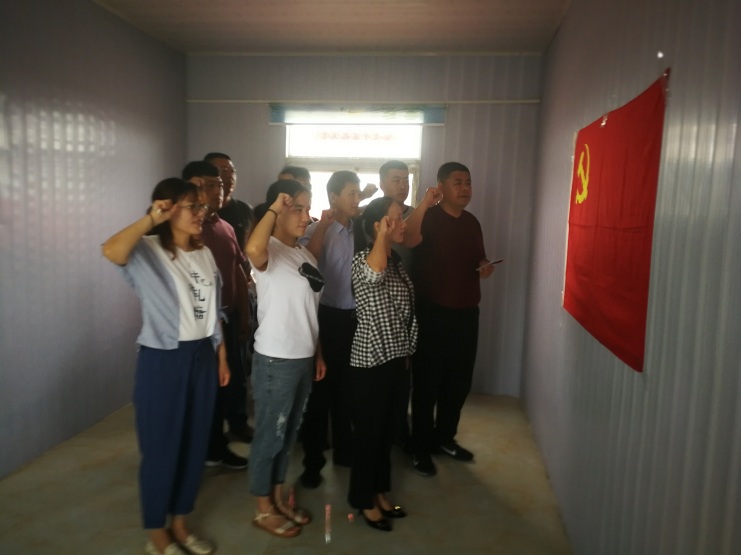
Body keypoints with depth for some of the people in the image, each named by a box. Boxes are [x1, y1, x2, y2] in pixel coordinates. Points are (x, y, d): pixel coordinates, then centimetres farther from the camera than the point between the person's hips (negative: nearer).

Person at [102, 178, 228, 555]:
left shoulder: (205, 254, 8)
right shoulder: (149, 251, -12)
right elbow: (111, 251, -36)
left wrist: (221, 356, 13)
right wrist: (151, 218, -30)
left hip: (202, 357, 6)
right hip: (162, 360, -6)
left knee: (195, 444, 15)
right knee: (162, 447, 7)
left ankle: (179, 524, 36)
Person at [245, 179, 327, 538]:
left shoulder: (305, 255, 10)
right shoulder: (270, 252, -16)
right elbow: (253, 249, -43)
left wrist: (318, 353, 15)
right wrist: (273, 209, -30)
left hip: (303, 359, 8)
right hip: (275, 361, -8)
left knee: (288, 433, 20)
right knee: (270, 435, 9)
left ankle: (278, 498, 38)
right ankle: (263, 509, 27)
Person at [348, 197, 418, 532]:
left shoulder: (395, 261, 10)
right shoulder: (362, 260, -15)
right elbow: (372, 275, -42)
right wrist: (382, 235, -32)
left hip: (394, 358, 8)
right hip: (370, 361, -8)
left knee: (386, 429, 18)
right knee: (369, 431, 6)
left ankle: (379, 493, 34)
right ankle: (364, 501, 24)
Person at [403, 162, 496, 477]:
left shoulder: (472, 223, 12)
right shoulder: (428, 217, -9)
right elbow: (407, 240, -31)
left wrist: (485, 268, 3)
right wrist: (424, 203, -37)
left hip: (466, 312, 7)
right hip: (433, 312, -6)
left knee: (459, 381, 14)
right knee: (427, 381, 2)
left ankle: (444, 438, 32)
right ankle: (421, 447, 16)